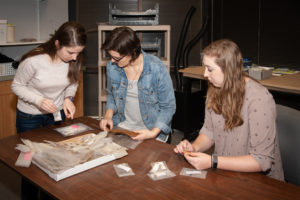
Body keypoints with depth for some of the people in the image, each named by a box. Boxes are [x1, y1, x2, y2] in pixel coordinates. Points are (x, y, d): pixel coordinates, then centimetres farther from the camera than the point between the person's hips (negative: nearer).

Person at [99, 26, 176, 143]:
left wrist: (153, 133, -20)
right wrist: (108, 116, -2)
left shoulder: (157, 69, -18)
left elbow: (168, 107, -9)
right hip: (122, 126, 4)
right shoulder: (111, 67, -3)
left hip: (153, 129, -3)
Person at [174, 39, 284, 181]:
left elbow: (262, 160, -23)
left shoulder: (259, 99, -22)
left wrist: (212, 162, -27)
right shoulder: (215, 91, 2)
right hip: (224, 171, 6)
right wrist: (194, 147, -9)